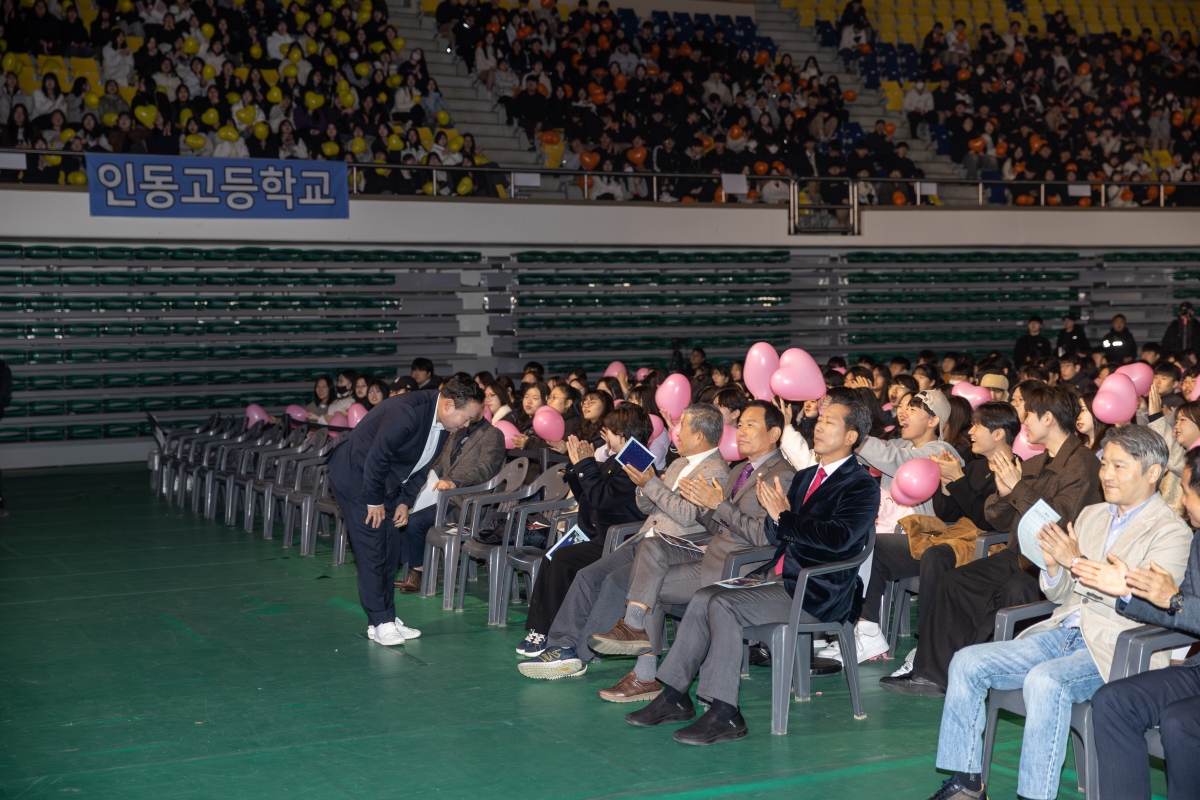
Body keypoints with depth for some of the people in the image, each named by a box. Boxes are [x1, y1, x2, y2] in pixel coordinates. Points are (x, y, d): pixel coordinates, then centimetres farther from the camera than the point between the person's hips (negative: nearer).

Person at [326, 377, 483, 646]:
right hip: (354, 472, -9)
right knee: (372, 548, -9)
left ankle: (388, 618, 13)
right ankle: (380, 623, -4)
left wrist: (404, 502, 2)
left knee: (390, 548, 7)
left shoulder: (442, 427, -3)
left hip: (382, 479, 9)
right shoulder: (407, 412, -31)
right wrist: (375, 502, -18)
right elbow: (376, 457, -28)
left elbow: (418, 466, 9)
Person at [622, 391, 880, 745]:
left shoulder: (862, 485, -7)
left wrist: (785, 516, -16)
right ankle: (675, 697, -4)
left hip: (817, 593, -8)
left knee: (723, 605, -24)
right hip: (781, 581, 8)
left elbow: (839, 538, -23)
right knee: (703, 597, -7)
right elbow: (776, 536, 19)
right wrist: (774, 516, -4)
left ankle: (724, 714, -23)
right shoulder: (805, 477, 20)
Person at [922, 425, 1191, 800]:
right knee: (967, 662, -9)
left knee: (1045, 679, -35)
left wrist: (1078, 562, -20)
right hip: (1062, 633, 7)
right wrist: (1053, 566, -2)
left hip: (1114, 648, -7)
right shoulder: (1091, 515, 19)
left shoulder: (1172, 532, -3)